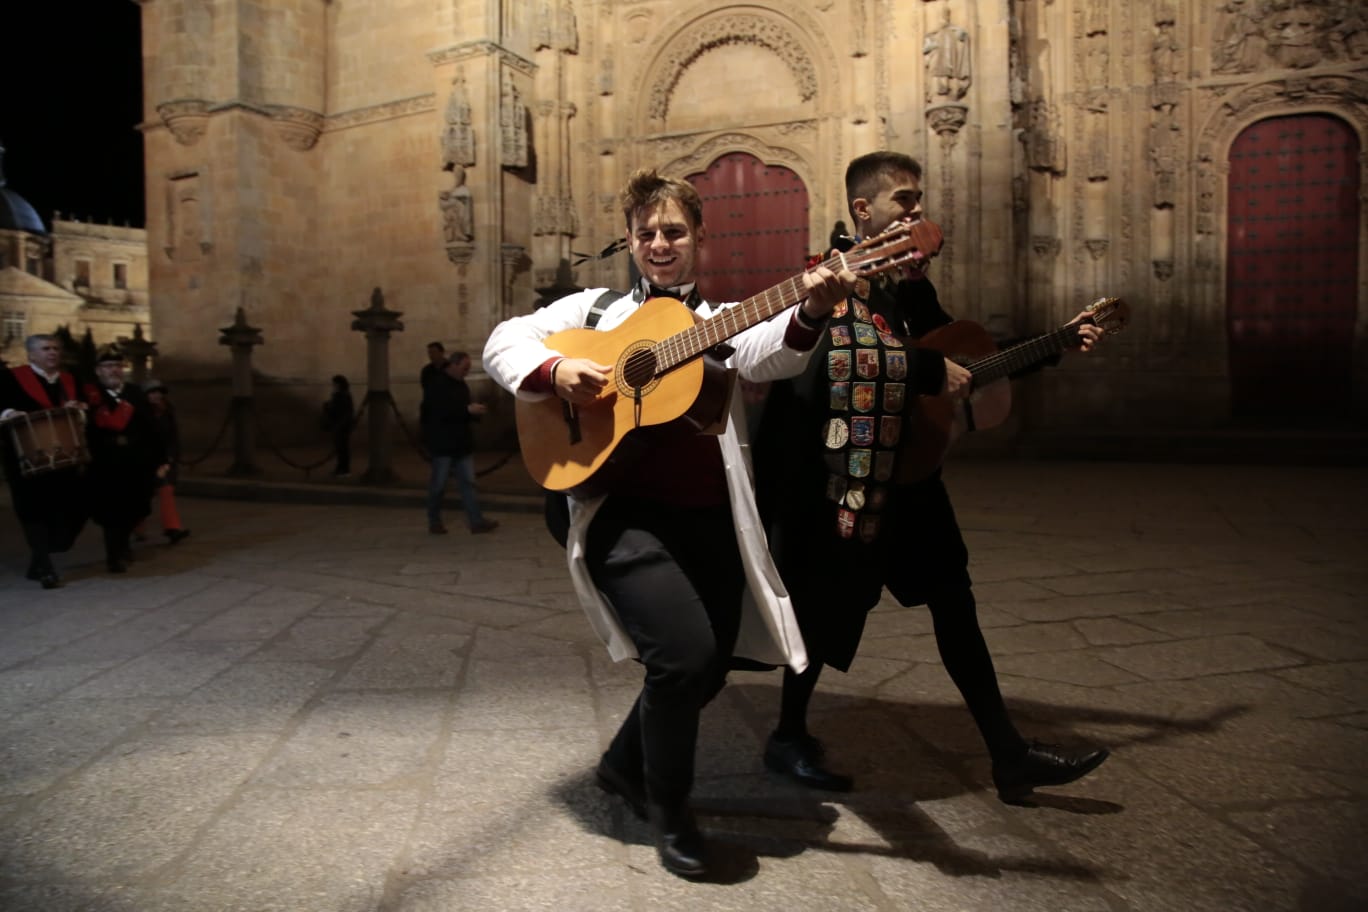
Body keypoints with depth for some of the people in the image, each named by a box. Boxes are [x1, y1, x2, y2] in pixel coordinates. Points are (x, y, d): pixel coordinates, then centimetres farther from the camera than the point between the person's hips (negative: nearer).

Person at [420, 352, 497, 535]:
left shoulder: (461, 385, 14)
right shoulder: (437, 385, -12)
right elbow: (441, 411, -24)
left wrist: (476, 411, -1)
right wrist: (468, 410, -26)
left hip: (462, 443, 8)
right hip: (443, 444, -8)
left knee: (468, 482, 3)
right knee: (438, 485, 3)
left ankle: (477, 522, 2)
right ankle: (434, 522, 16)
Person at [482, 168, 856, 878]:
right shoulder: (599, 309, 12)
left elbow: (767, 354, -10)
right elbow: (504, 341, 9)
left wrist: (809, 315, -31)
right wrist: (554, 371, -12)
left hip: (711, 519, 4)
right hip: (625, 513, -3)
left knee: (707, 668, 9)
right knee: (685, 651, -18)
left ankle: (624, 764, 39)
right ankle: (668, 810, 10)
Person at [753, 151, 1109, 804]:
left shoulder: (912, 286, 12)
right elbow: (849, 358, -24)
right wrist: (933, 371, -20)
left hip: (903, 465, 7)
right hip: (830, 471, -7)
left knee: (951, 596, 8)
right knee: (833, 602, 2)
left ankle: (1009, 756, 17)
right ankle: (789, 737, 26)